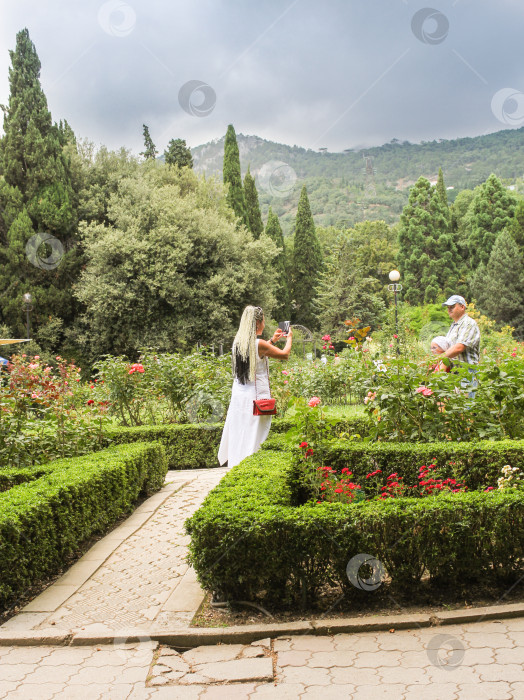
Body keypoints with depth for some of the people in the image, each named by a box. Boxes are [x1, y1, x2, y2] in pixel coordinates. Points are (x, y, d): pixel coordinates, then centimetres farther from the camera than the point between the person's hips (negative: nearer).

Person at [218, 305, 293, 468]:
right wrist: (289, 338, 17)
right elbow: (284, 354, -1)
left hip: (238, 395, 7)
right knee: (255, 438, -1)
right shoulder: (259, 344, -15)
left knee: (239, 436, 12)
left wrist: (272, 340, 30)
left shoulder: (238, 342, 5)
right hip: (256, 397, -7)